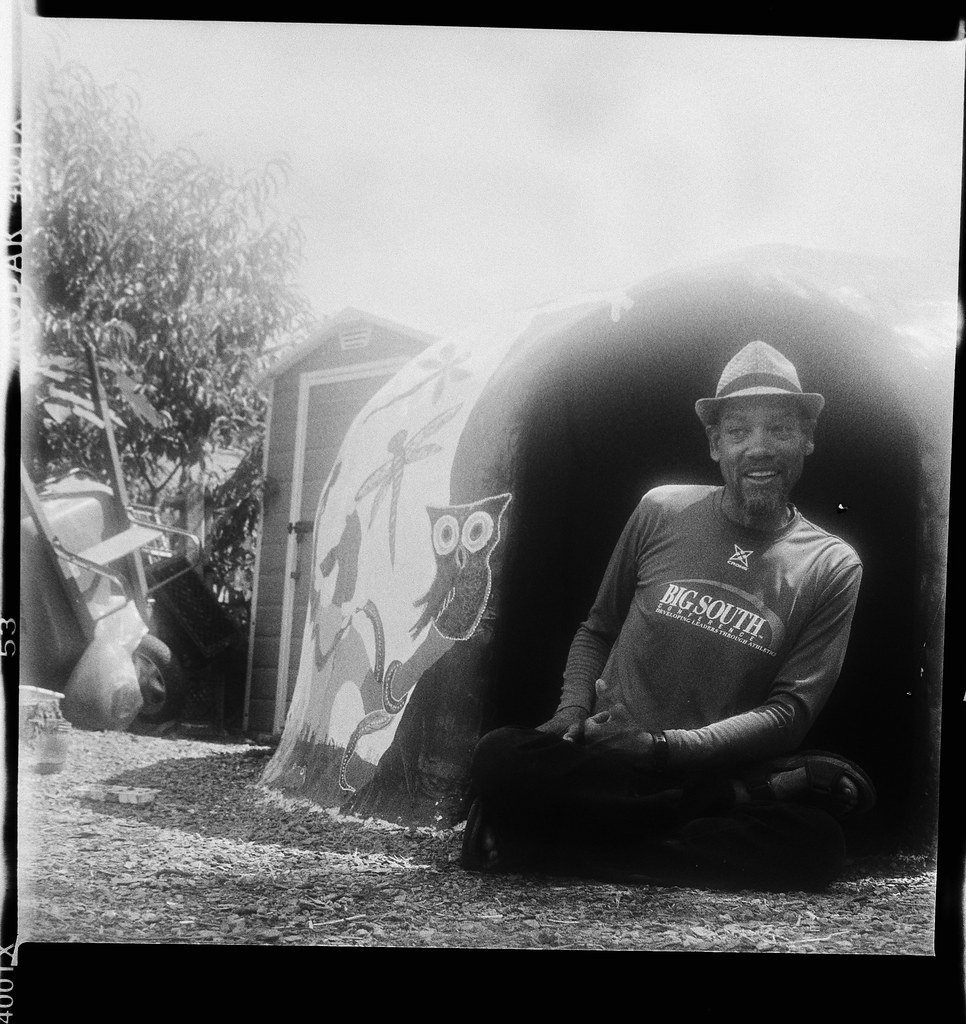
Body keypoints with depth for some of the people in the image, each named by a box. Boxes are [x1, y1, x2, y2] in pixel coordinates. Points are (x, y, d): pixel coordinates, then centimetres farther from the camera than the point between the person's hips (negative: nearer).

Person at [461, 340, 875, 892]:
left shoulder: (832, 566, 3)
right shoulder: (662, 511, 7)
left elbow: (790, 712, -3)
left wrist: (663, 745, -16)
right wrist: (572, 712, -3)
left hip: (711, 767, 1)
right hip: (600, 758, -1)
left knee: (816, 845, -33)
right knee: (499, 757, -31)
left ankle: (545, 844, -23)